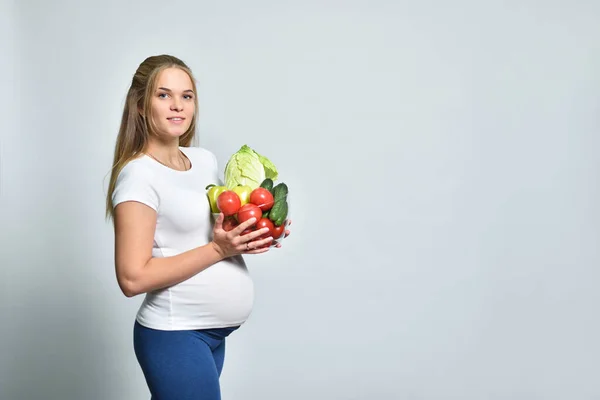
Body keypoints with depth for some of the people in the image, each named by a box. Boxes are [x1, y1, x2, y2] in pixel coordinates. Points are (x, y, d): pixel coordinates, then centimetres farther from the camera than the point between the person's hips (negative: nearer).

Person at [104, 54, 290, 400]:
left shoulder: (205, 159, 6)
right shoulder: (139, 174, -15)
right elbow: (133, 277, -21)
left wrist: (252, 236, -1)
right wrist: (218, 249, -20)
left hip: (215, 333, 7)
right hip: (176, 335, -7)